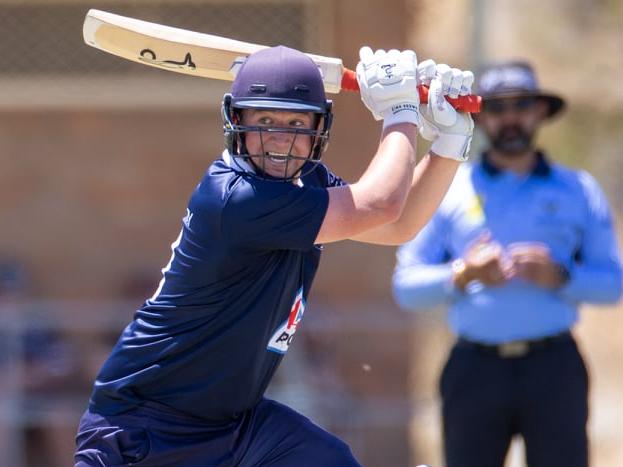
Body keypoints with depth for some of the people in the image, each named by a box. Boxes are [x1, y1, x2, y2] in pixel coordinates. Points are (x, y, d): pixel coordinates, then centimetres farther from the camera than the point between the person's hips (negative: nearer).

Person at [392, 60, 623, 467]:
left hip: (554, 370, 0)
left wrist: (559, 277, -11)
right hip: (475, 368, 0)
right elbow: (406, 287, 6)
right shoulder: (447, 190, 12)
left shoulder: (578, 190, 14)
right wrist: (462, 276, -12)